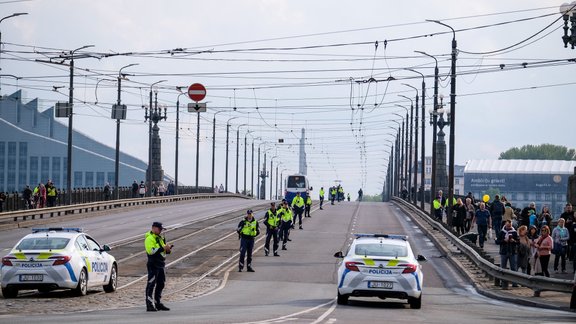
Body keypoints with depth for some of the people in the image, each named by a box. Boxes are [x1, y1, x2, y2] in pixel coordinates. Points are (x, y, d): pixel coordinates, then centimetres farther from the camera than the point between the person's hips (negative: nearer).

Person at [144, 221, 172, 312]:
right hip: (153, 264, -9)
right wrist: (163, 248, -23)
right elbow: (151, 251, -22)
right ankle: (149, 305, -10)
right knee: (151, 285, -9)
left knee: (161, 284, 12)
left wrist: (168, 249, 2)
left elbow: (164, 251, 25)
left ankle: (157, 303, 20)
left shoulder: (160, 238, 20)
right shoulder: (149, 238, -9)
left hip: (161, 264, 9)